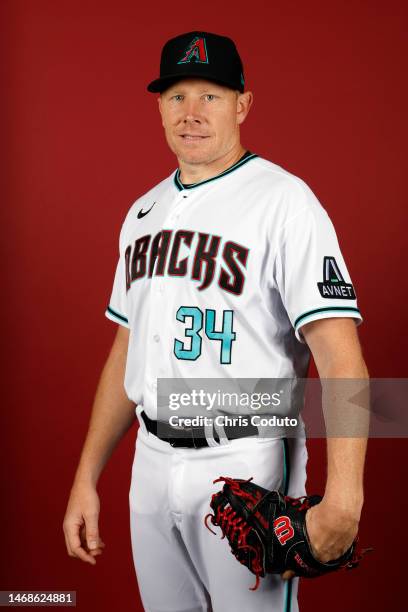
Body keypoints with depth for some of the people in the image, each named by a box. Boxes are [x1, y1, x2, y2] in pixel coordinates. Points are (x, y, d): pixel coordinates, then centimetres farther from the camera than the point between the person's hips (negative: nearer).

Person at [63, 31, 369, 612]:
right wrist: (87, 478, 12)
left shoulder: (283, 200, -12)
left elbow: (340, 354, -21)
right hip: (152, 461, 7)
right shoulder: (143, 211, 11)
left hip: (246, 464, -6)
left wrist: (342, 502, -33)